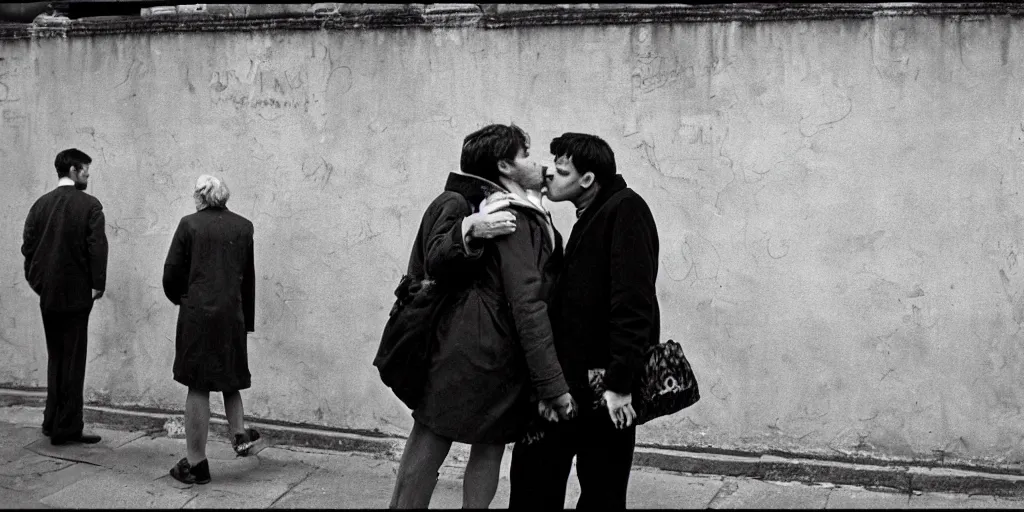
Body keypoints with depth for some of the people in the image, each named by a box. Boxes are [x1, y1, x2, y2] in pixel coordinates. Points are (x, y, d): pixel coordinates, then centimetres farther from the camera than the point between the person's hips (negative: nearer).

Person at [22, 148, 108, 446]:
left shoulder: (41, 204, 5)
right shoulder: (89, 205, -9)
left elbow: (28, 245, 5)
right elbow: (97, 247, -15)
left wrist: (36, 281, 12)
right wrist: (98, 284, -9)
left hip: (47, 294, 5)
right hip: (76, 293, -5)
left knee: (55, 357, 18)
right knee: (73, 360, 1)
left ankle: (52, 421, 22)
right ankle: (67, 428, 3)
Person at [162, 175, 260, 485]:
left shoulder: (189, 225, -4)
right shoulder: (243, 227, 4)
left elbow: (171, 274, -4)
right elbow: (249, 278, 6)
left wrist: (181, 299, 17)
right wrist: (248, 320, 14)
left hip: (197, 315, -2)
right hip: (233, 314, 3)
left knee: (198, 388, 2)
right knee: (230, 377, 25)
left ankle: (196, 463, 6)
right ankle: (240, 434, 18)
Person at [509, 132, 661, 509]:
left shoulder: (626, 211, -12)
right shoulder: (590, 218, 16)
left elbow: (633, 301, -21)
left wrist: (621, 382, -24)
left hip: (604, 390, -9)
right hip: (571, 379, 9)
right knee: (533, 480, 9)